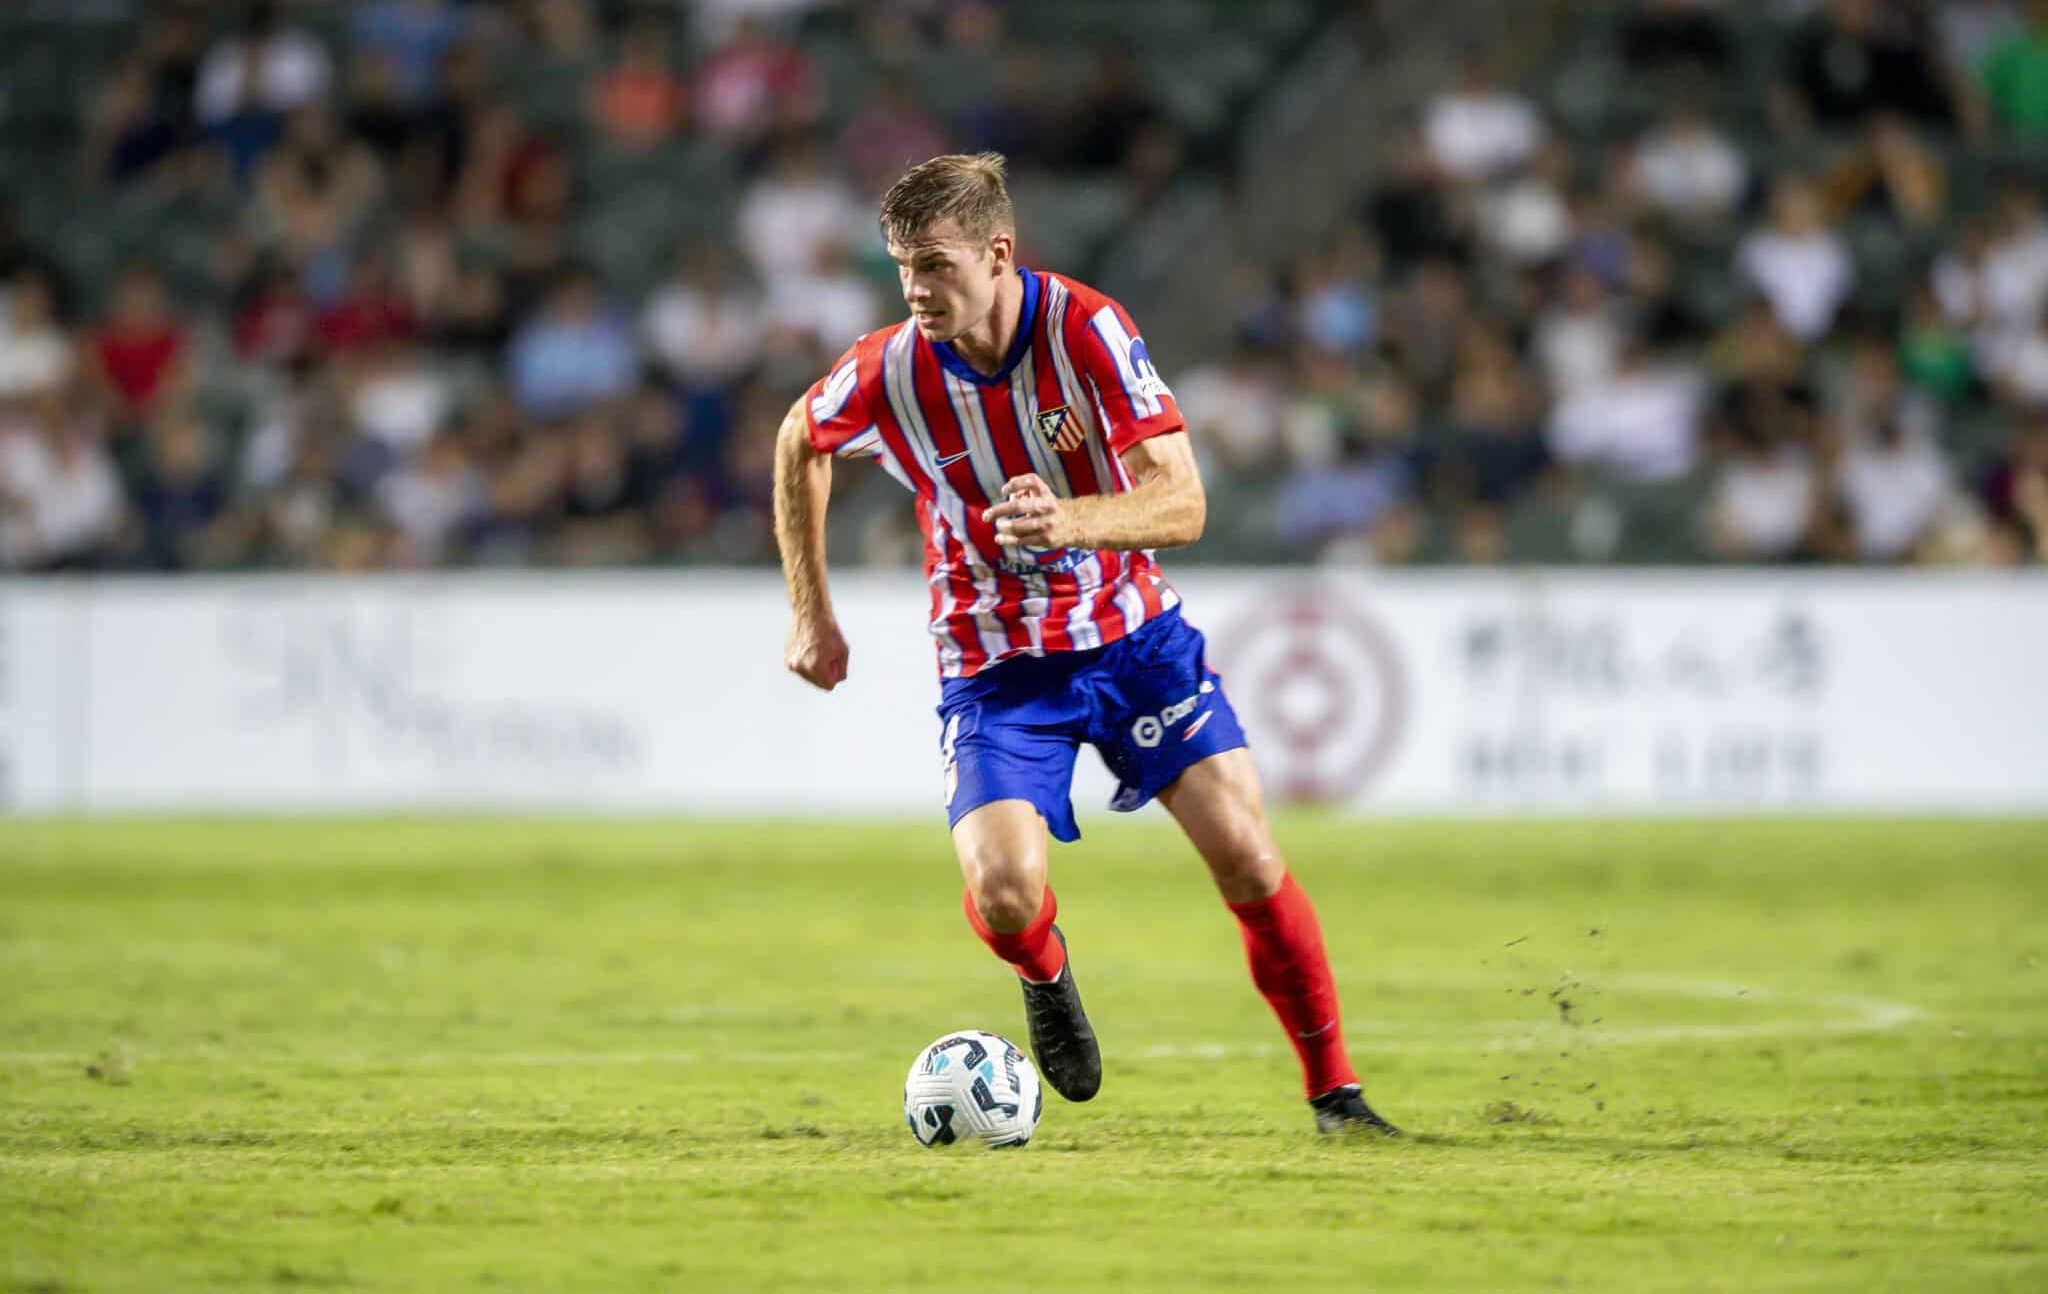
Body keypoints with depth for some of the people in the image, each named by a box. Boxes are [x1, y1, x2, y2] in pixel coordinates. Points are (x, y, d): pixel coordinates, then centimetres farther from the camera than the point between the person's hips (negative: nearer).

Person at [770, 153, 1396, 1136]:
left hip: (1133, 633, 0)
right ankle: (1045, 976, 17)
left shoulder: (1087, 330, -20)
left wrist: (1071, 522, -44)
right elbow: (799, 442, 7)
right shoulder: (888, 373, -16)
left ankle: (1333, 1088, 7)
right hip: (994, 666, 0)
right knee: (1004, 891, -21)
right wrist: (811, 613, 8)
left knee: (1245, 856, -10)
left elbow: (1181, 502, -24)